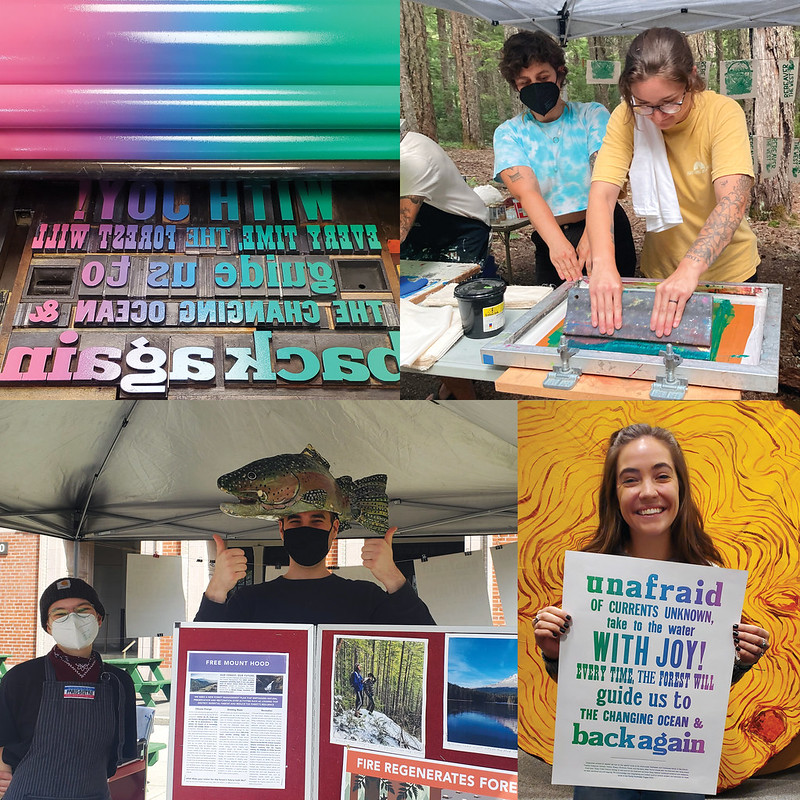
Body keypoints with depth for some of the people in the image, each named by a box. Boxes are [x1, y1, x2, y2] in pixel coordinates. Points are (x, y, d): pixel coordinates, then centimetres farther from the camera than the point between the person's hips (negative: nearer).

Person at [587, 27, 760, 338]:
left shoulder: (723, 113, -23)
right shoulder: (626, 118, -16)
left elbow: (734, 201, -35)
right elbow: (602, 193, -26)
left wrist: (690, 269, -51)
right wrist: (603, 263, -45)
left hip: (727, 270, -2)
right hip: (660, 271, 2)